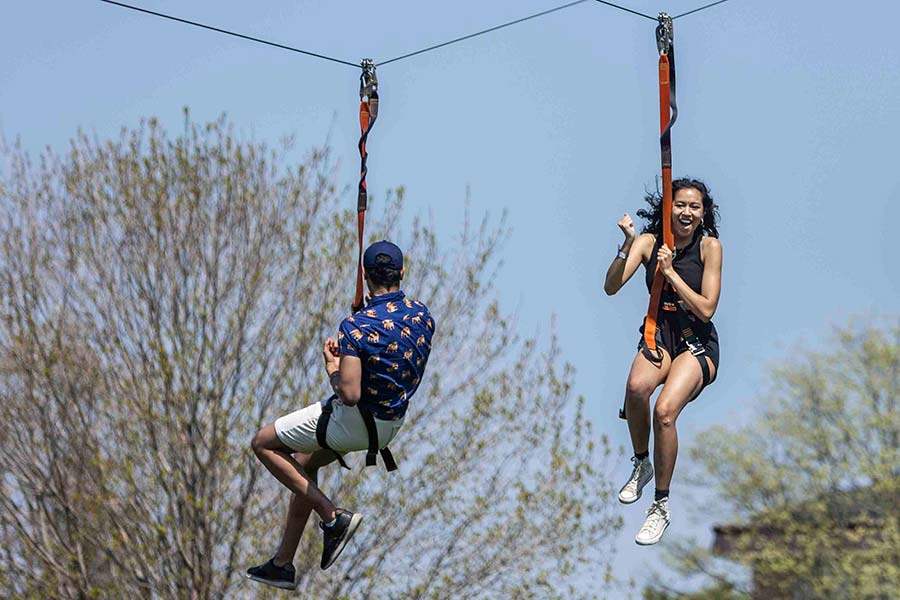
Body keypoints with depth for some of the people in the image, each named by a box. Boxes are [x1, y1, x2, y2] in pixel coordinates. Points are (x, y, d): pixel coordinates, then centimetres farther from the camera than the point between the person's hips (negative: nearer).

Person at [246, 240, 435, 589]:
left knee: (263, 443, 8)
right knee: (305, 464, 26)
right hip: (393, 423, 8)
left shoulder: (356, 327, -26)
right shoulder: (422, 315, -5)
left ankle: (332, 517, 1)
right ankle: (283, 564, 31)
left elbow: (350, 394, -30)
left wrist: (332, 367, -10)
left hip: (354, 423, -8)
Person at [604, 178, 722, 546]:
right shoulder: (649, 241, 1)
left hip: (697, 343, -2)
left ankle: (662, 506, -14)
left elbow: (706, 309, -9)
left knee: (665, 410, -28)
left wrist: (671, 271, -14)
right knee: (636, 386, -33)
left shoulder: (709, 247, -5)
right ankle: (641, 464, -5)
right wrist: (628, 245, -21)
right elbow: (611, 288, -9)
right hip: (659, 335, 2)